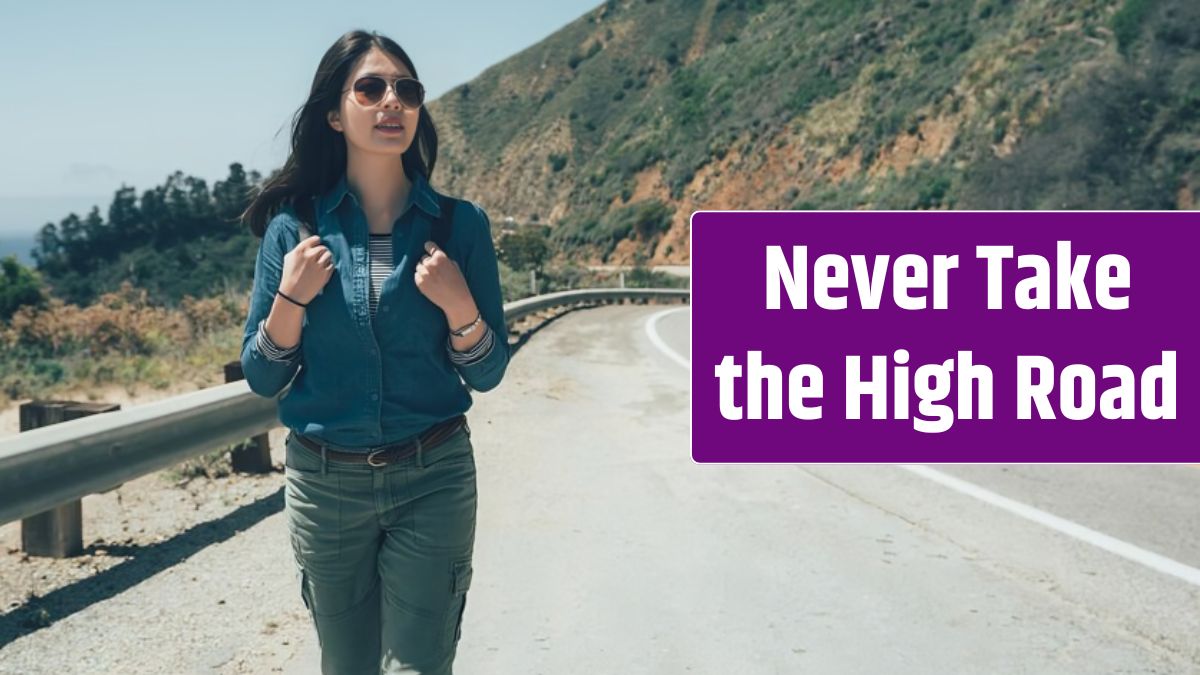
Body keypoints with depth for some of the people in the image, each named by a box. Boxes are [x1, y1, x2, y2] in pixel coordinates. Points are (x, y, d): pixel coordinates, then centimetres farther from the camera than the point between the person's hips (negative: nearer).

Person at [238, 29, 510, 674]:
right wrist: (291, 298, -15)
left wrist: (458, 304, -18)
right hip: (323, 481, 1)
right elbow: (263, 378, 1)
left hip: (432, 481, -1)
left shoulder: (459, 225, -4)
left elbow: (487, 374, 0)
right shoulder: (295, 228, -3)